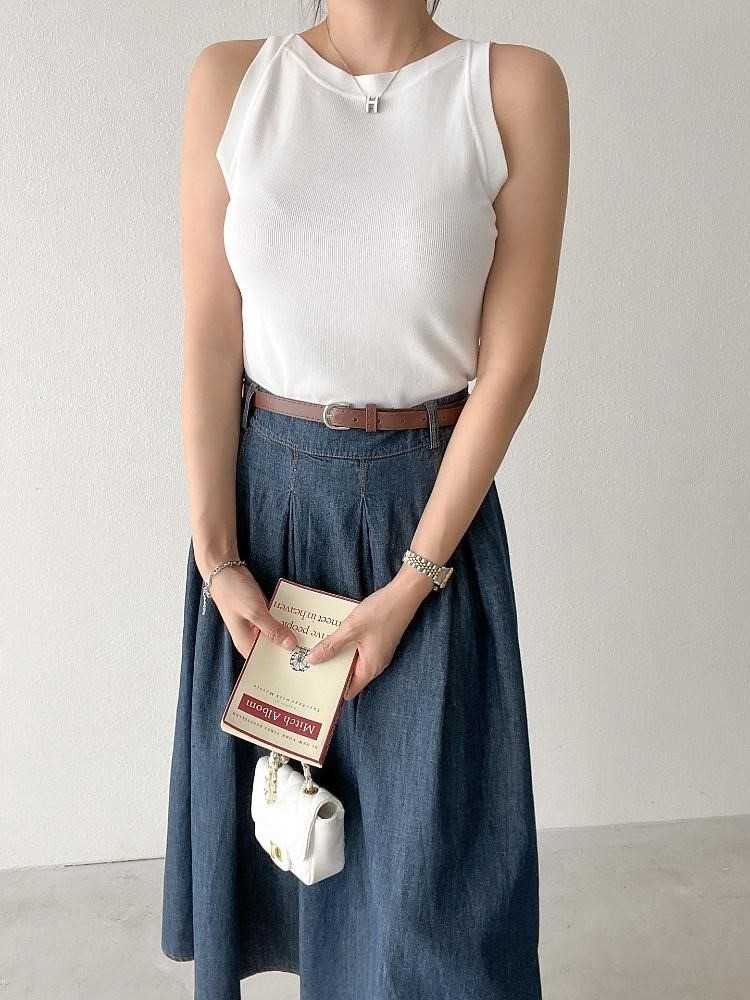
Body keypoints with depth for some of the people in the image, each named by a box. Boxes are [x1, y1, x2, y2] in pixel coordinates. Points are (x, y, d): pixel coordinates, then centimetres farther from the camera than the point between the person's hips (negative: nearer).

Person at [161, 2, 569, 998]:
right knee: (264, 792, 17)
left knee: (431, 839, 6)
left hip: (429, 498, -1)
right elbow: (211, 343, -3)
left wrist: (410, 585, -11)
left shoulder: (517, 87, -5)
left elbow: (510, 364, -8)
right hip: (264, 488, 2)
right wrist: (217, 559, -6)